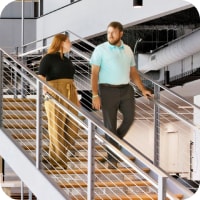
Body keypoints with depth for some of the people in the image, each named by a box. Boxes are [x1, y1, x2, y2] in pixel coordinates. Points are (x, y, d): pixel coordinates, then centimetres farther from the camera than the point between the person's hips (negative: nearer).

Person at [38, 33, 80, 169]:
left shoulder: (67, 60, 20)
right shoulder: (49, 58, -1)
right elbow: (40, 78, -9)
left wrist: (76, 99, 19)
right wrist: (44, 89, -28)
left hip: (70, 96, 7)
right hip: (55, 97, -7)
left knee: (72, 130, 2)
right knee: (57, 130, -3)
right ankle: (57, 163, 4)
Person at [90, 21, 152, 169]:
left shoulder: (128, 50, 11)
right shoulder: (100, 50, -3)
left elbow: (133, 72, 17)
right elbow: (94, 74, -6)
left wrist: (143, 89, 8)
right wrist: (95, 95, -13)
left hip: (126, 90, 4)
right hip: (108, 90, -4)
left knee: (130, 117, -14)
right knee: (110, 124, -2)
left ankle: (115, 141, 14)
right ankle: (112, 159, 7)